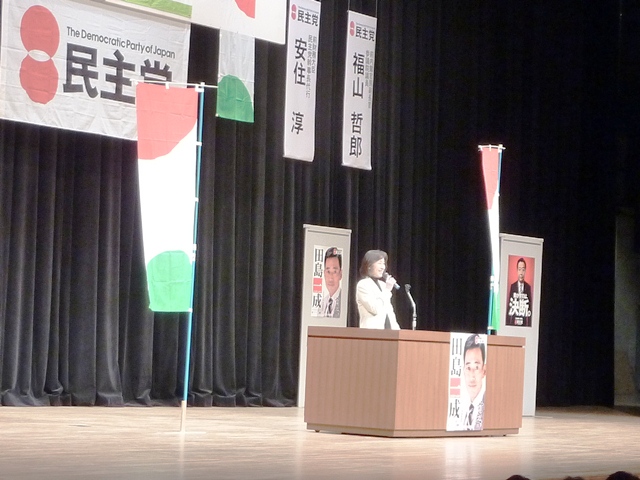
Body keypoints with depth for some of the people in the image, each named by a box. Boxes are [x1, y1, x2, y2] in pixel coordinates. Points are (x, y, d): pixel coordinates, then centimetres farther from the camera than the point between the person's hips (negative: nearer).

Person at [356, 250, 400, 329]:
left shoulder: (382, 284, 19)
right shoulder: (363, 285, -5)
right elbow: (375, 309, -15)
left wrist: (396, 329, 10)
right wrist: (387, 290, -11)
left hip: (388, 332, 7)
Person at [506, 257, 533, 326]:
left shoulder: (528, 287, 4)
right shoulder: (512, 286, 4)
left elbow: (530, 306, 6)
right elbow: (509, 305, 5)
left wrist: (529, 324, 0)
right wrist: (507, 323, -2)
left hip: (524, 322, 0)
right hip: (513, 322, 0)